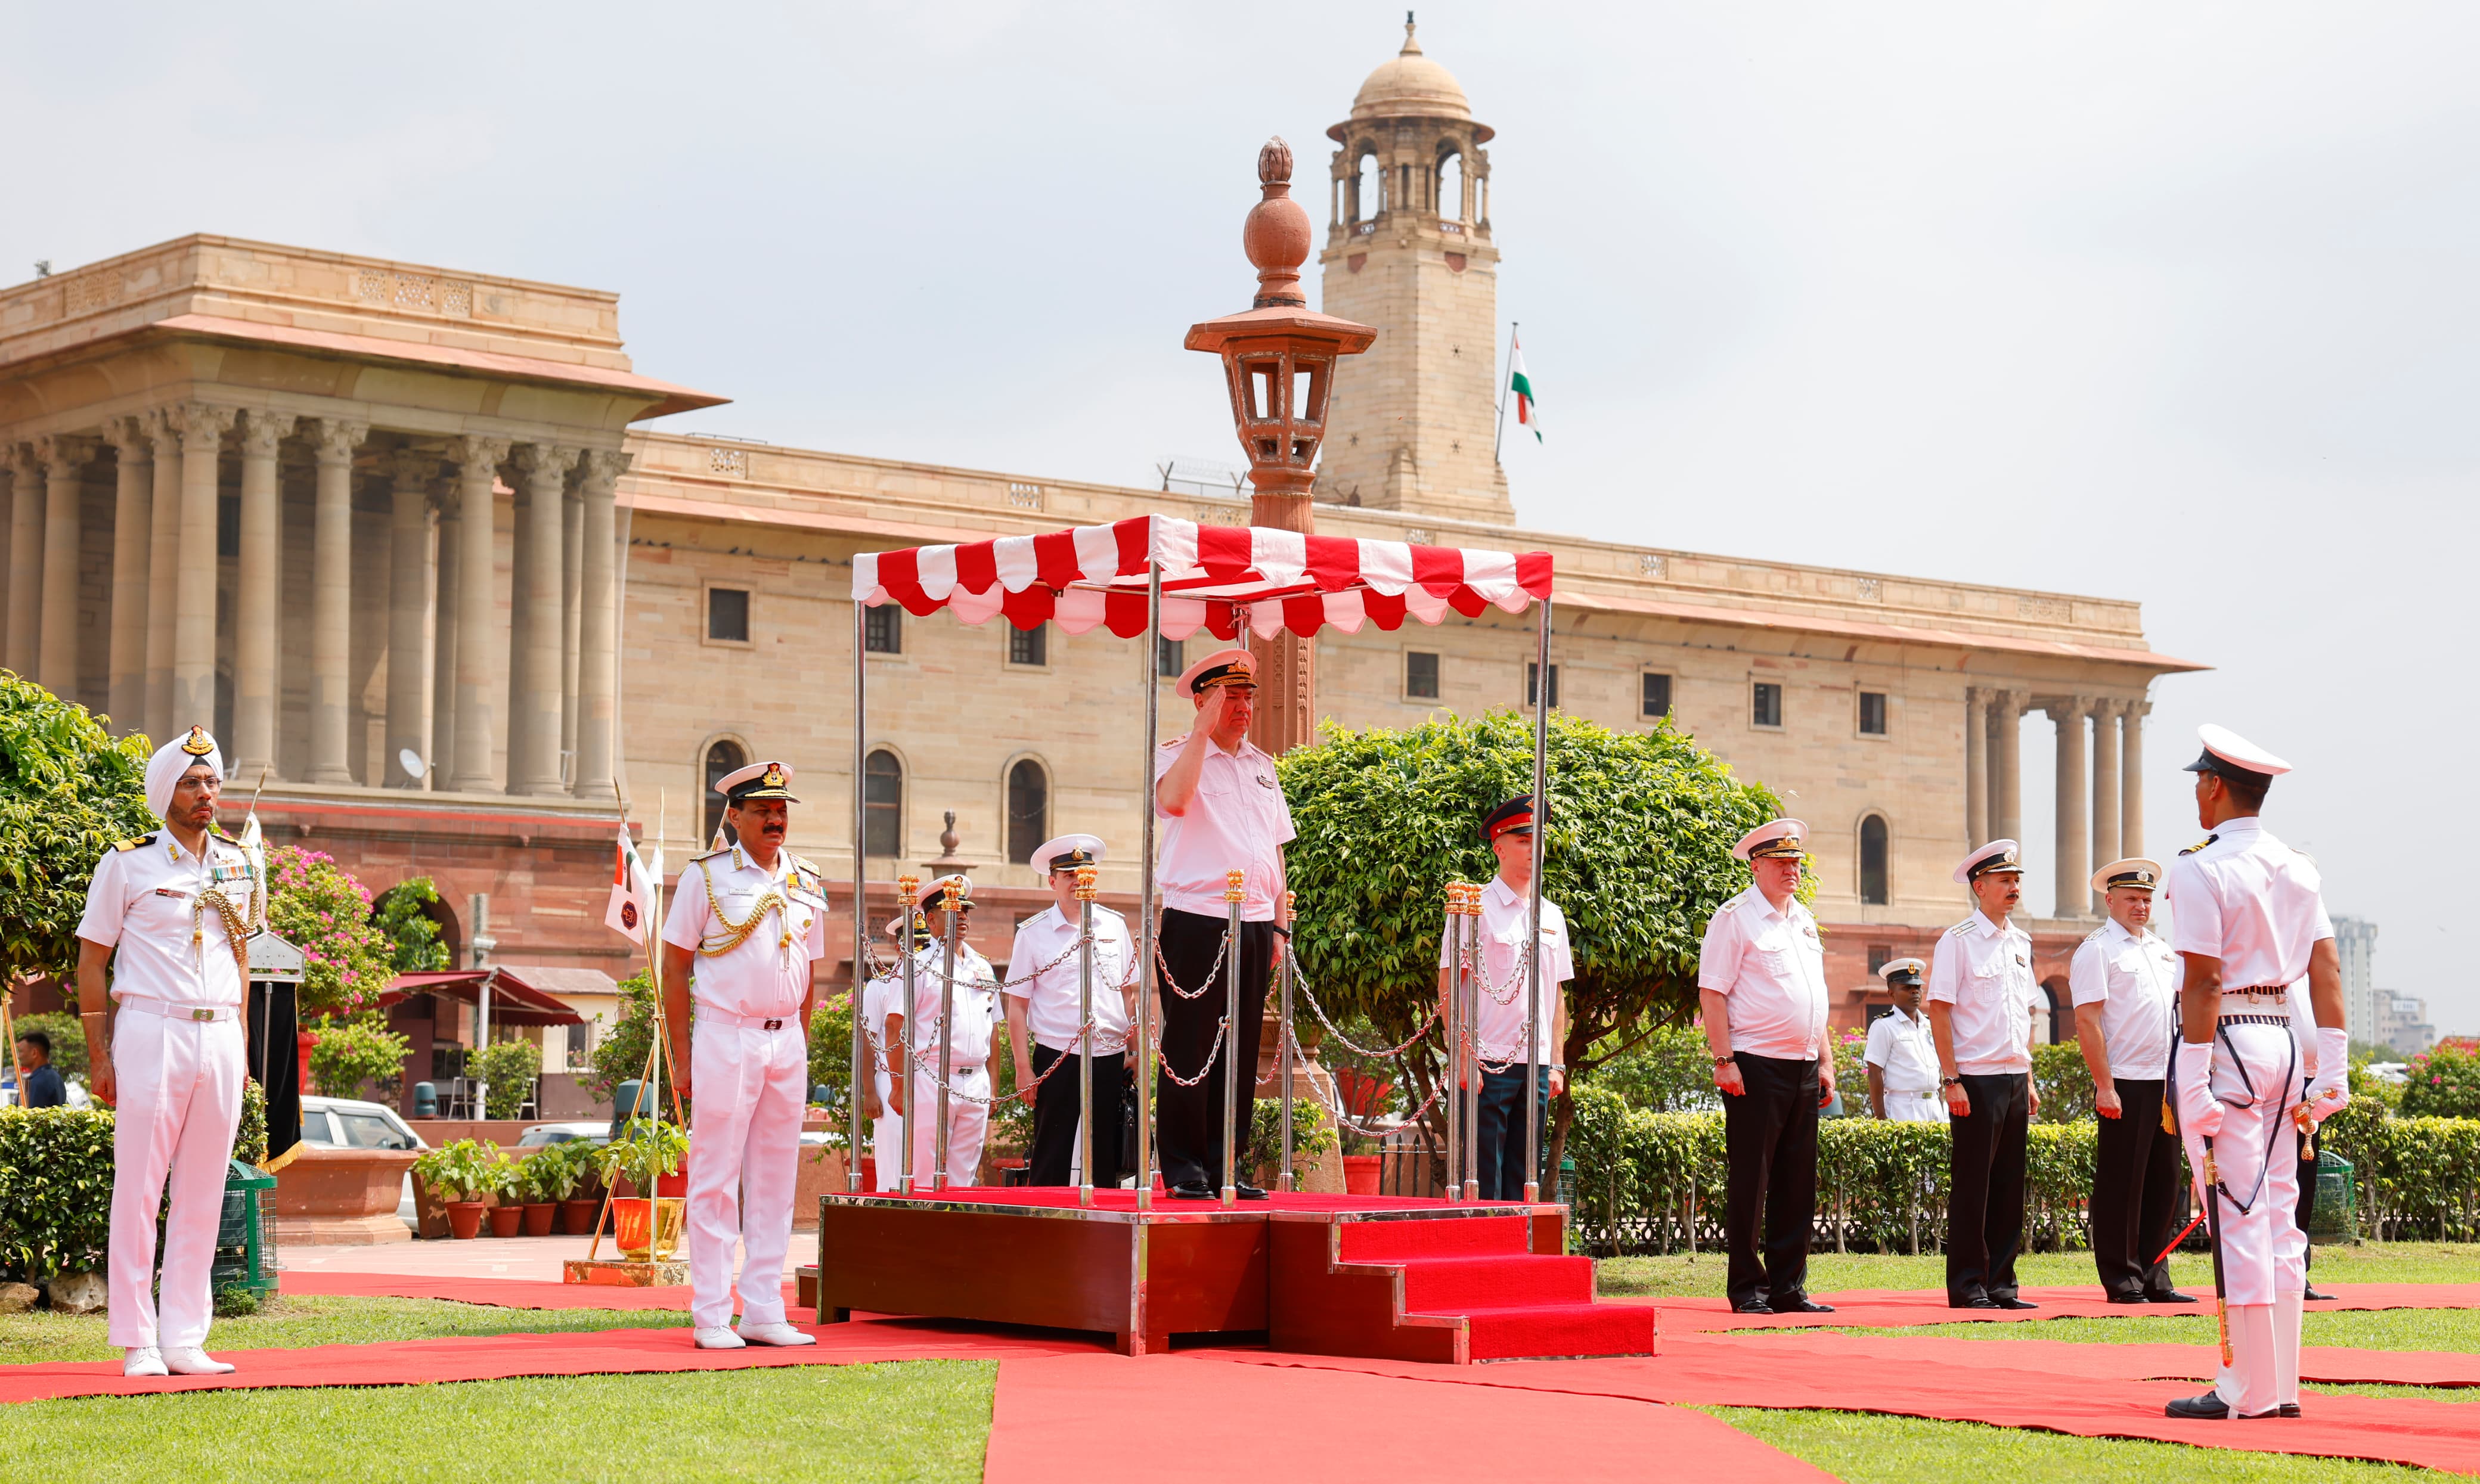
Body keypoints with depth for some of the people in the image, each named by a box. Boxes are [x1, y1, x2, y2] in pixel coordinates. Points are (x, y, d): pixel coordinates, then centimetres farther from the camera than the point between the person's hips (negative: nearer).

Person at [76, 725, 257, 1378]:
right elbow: (91, 962, 1)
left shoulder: (239, 865, 14)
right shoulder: (128, 864, 0)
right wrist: (98, 1054, -5)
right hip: (152, 1031, -5)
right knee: (138, 1191, -4)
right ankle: (137, 1343, 1)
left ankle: (185, 1342, 9)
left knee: (203, 1195, 4)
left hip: (220, 1037, 5)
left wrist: (241, 1041, 15)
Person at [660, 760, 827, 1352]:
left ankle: (764, 1312, 12)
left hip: (787, 1042, 5)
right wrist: (682, 1053, -6)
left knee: (775, 1179, 7)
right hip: (725, 1038, -5)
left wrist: (802, 1047, 11)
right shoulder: (706, 875, -2)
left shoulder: (808, 885, 12)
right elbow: (675, 964, -2)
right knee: (715, 1179, -3)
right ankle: (711, 1318, 0)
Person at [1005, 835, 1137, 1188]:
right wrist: (1023, 1068, -4)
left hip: (1110, 1059, 3)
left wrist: (1134, 1051, 9)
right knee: (1050, 1164, -3)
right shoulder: (1033, 933, 2)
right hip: (1056, 1059, -3)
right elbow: (1017, 1005, 2)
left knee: (1107, 1164, 4)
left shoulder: (1115, 925, 10)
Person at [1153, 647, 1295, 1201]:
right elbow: (1173, 800, -24)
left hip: (1254, 922, 6)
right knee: (1190, 1051, -4)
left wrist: (1279, 924, 14)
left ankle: (1224, 1167, 13)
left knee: (1241, 1052, 7)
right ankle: (1183, 1168, 1)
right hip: (1196, 921, -6)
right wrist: (1203, 729, -16)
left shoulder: (1262, 765, 18)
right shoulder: (1178, 754, 0)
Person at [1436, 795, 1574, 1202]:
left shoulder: (1552, 916, 15)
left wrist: (1556, 1064, 12)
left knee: (1523, 1180, 7)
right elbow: (1448, 988, -6)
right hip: (1490, 1063, -6)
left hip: (1536, 1064, 6)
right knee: (1485, 1179, -7)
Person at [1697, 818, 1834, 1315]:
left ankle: (1788, 1288, 13)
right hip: (1755, 1067, -7)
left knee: (1797, 1183, 7)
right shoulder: (1735, 918, -4)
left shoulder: (1804, 921, 18)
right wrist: (1724, 1060, -17)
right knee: (1750, 1182, -3)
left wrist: (1824, 1065, 18)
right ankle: (1747, 1289, 2)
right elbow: (1712, 992, -10)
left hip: (1802, 1067, 7)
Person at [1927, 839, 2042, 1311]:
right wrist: (1952, 1080, -15)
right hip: (1976, 1079, -7)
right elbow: (1939, 1011, -9)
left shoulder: (2021, 943, 15)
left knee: (2009, 1187, 8)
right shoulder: (1958, 941, -6)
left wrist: (2029, 1079, 16)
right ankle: (1966, 1287, 1)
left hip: (2015, 1079, 7)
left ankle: (2000, 1284, 14)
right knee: (1971, 1187, -4)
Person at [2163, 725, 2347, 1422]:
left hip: (2225, 1045, -7)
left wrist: (2193, 1081, -16)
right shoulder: (2298, 868, 11)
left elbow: (2204, 981, -16)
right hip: (2281, 1040, 7)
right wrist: (2333, 1072, 8)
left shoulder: (2200, 869, -11)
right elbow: (2327, 969, 7)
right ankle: (2281, 1384, 14)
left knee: (2237, 1220, -5)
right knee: (2278, 1216, 11)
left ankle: (2250, 1388, -3)